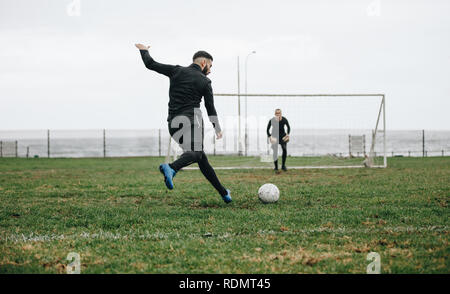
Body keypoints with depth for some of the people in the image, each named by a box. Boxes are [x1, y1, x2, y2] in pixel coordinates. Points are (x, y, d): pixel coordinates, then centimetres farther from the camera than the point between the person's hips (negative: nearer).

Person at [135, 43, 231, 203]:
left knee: (201, 156, 11)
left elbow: (150, 64, 13)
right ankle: (171, 168, -55)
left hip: (173, 122, 6)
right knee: (194, 153, -23)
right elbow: (210, 109, 10)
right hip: (191, 118, -6)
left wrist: (144, 50, 33)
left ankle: (223, 192, 16)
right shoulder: (205, 82, 6)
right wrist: (218, 129, 22)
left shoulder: (176, 71, 12)